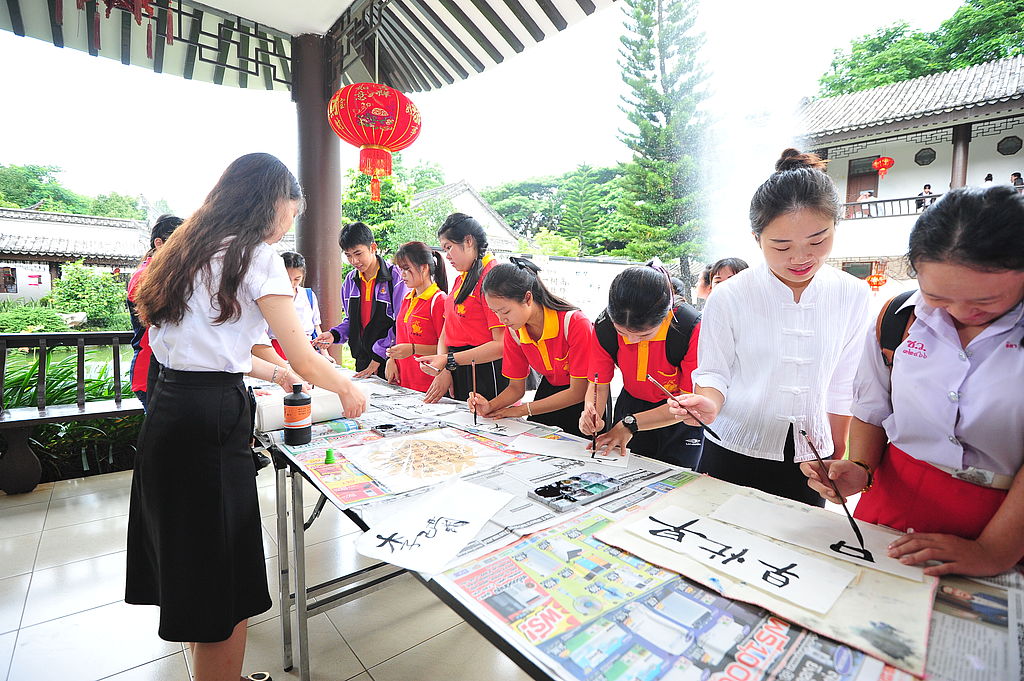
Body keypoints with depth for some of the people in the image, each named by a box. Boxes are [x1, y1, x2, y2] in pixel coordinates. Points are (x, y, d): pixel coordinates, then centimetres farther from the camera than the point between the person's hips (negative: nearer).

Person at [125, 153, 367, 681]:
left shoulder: (194, 251, 15)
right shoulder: (255, 255, -10)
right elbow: (305, 360, -12)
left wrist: (273, 372, 27)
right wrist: (348, 390, 5)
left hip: (165, 414, 9)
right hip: (212, 423, -9)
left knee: (193, 569, 22)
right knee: (225, 584, 6)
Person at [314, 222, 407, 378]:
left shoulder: (395, 277, -11)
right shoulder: (350, 280, 10)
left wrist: (377, 359, -14)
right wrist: (333, 334, -3)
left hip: (388, 360, -5)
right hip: (363, 359, 5)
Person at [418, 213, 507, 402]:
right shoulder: (460, 279, 16)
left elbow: (501, 345, -21)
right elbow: (445, 334, 12)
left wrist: (448, 360, -22)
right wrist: (444, 372, -4)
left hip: (486, 377, -8)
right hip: (456, 377, 8)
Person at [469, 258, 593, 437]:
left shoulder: (574, 323, -29)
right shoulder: (513, 330, -11)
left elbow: (578, 392, -22)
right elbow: (516, 387, -1)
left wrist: (522, 410, -17)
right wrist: (490, 406, -23)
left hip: (584, 397, -4)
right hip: (549, 389, 5)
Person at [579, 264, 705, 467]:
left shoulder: (691, 328, -30)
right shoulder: (604, 327, -20)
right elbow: (599, 384, -9)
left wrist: (630, 424, -28)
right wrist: (592, 415, -32)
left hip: (680, 421, -2)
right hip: (631, 405, 3)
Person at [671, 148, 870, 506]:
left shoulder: (853, 296, -4)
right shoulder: (729, 298, -14)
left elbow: (843, 386, 4)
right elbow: (713, 371, -7)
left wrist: (837, 455, 12)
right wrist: (708, 403, -29)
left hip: (810, 462, 3)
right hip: (734, 455, -2)